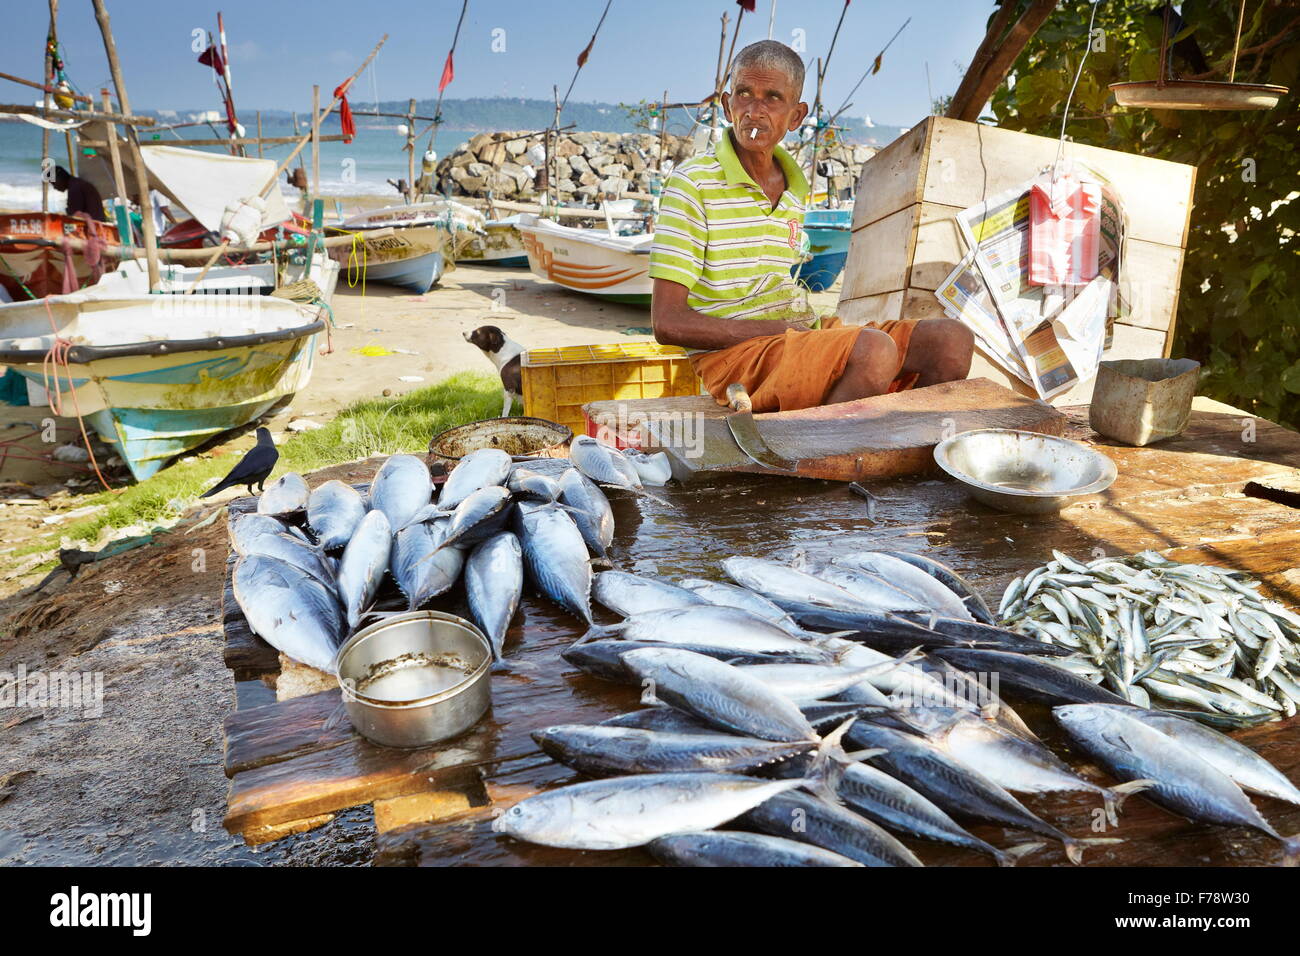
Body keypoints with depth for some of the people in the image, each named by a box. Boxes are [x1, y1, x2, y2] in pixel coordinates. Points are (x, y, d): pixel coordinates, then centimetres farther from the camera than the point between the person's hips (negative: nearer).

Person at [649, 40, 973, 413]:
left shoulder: (796, 189, 15)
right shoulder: (691, 184, -8)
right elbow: (668, 323, -14)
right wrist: (780, 329, -16)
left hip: (803, 337, 8)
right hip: (735, 355, -7)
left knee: (952, 339, -6)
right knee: (874, 349, -33)